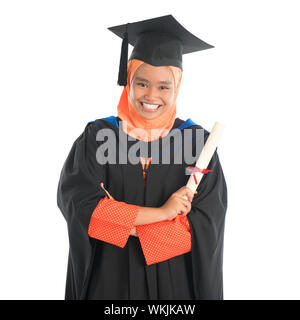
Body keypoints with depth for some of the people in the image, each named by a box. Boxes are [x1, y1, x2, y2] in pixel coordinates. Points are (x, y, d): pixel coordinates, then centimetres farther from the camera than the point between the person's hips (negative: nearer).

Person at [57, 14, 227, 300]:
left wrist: (122, 224, -19)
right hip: (109, 279, 0)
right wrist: (160, 212, -22)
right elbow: (75, 202, -19)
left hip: (174, 280, 0)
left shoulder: (197, 141, -7)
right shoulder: (98, 136, -6)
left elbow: (204, 225, -14)